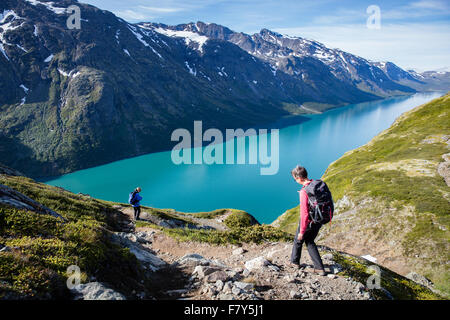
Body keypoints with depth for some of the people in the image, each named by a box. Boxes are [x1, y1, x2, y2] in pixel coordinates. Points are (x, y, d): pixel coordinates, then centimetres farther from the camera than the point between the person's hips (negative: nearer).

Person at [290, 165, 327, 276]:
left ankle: (295, 261, 41)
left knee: (298, 240, 19)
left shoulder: (304, 191, -27)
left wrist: (302, 231, -18)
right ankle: (319, 268, 21)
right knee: (310, 242, 24)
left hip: (308, 222, -7)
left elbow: (304, 214, -26)